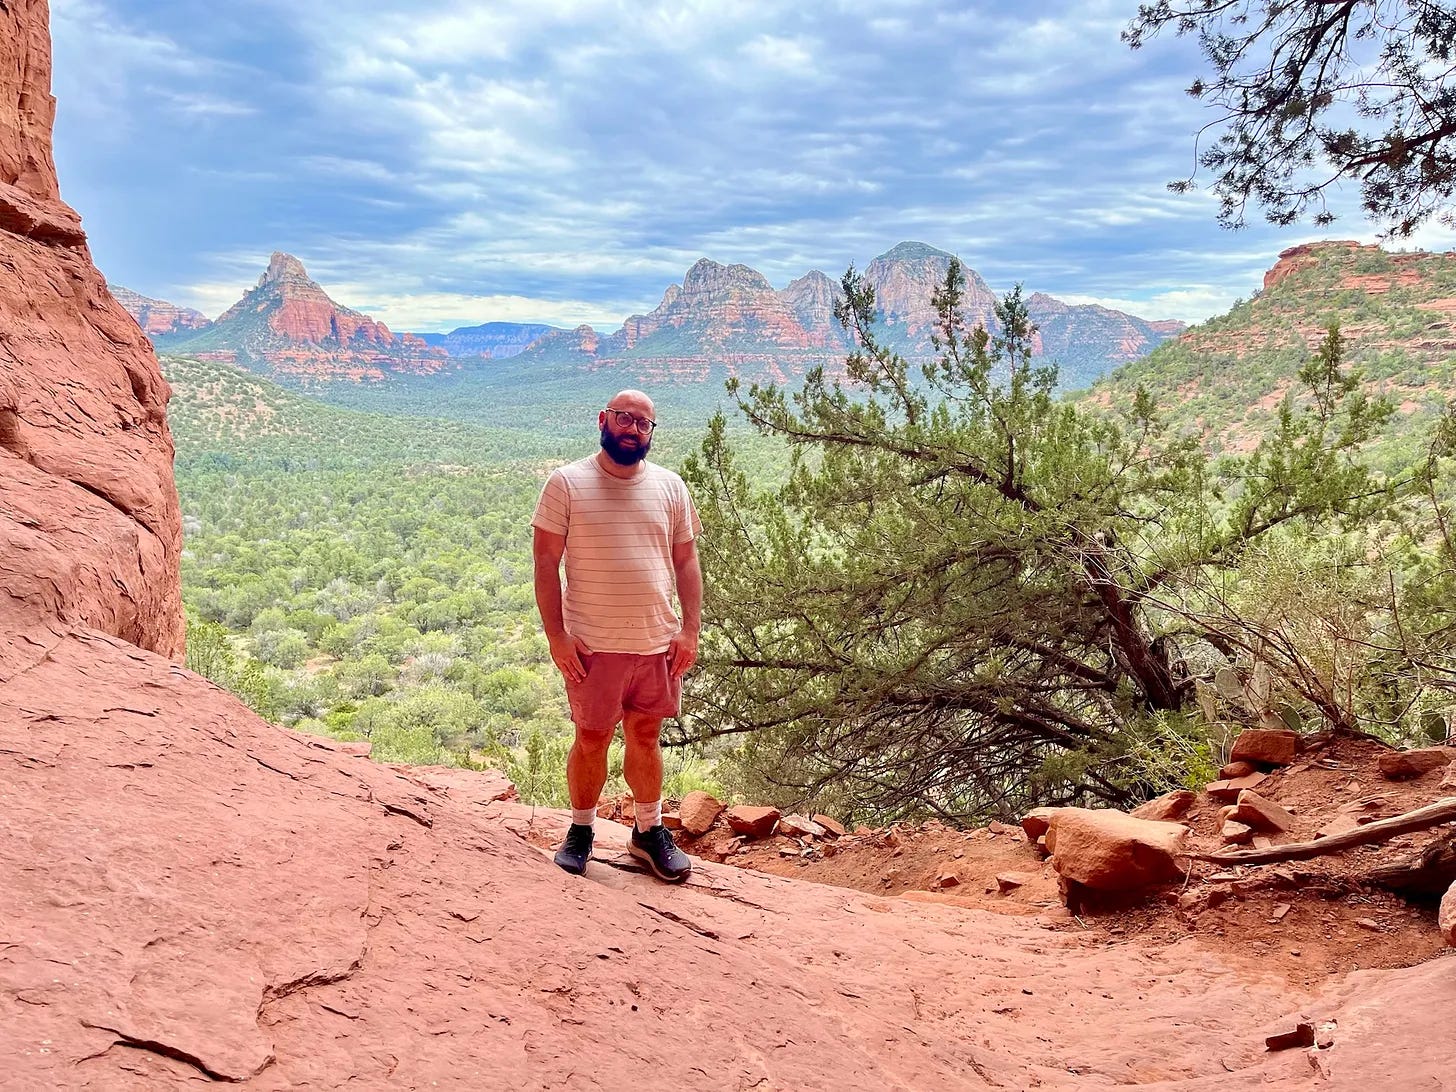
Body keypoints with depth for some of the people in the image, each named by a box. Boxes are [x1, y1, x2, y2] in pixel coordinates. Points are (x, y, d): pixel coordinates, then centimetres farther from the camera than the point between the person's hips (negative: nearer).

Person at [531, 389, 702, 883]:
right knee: (592, 738, 6)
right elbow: (545, 561, -5)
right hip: (593, 643, -3)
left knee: (646, 737, 13)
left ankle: (649, 831, 28)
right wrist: (555, 635, -11)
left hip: (658, 642, 3)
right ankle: (580, 831, 26)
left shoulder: (669, 486, 6)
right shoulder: (567, 483, -4)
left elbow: (686, 561, 8)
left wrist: (690, 628, 0)